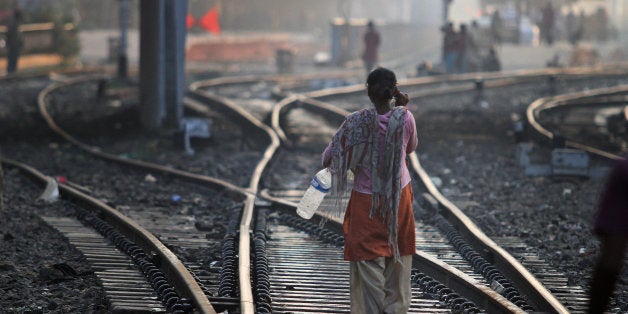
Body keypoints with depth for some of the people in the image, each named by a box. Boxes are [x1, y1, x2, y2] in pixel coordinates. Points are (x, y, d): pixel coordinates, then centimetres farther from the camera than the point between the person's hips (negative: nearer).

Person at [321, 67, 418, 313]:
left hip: (366, 201, -2)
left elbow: (329, 158, -11)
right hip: (399, 199, 2)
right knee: (397, 259, 17)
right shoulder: (405, 118, -13)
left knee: (368, 261, 6)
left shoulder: (356, 122, -18)